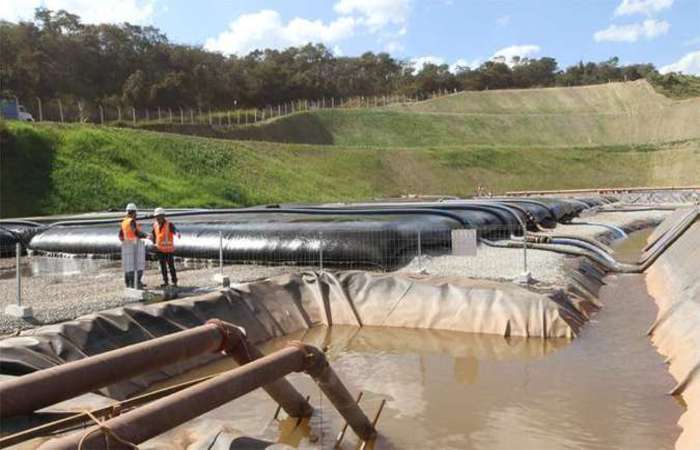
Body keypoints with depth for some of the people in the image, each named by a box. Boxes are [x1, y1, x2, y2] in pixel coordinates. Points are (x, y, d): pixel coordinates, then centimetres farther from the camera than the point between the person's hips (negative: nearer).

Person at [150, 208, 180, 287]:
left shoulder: (169, 224, -12)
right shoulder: (155, 224, 6)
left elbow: (174, 230, -29)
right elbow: (153, 234, 21)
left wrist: (177, 234, -52)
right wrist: (154, 243, 11)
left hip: (168, 249, -5)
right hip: (159, 249, 5)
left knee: (171, 265, -3)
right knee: (162, 266, 9)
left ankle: (174, 281, 7)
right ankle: (165, 281, 18)